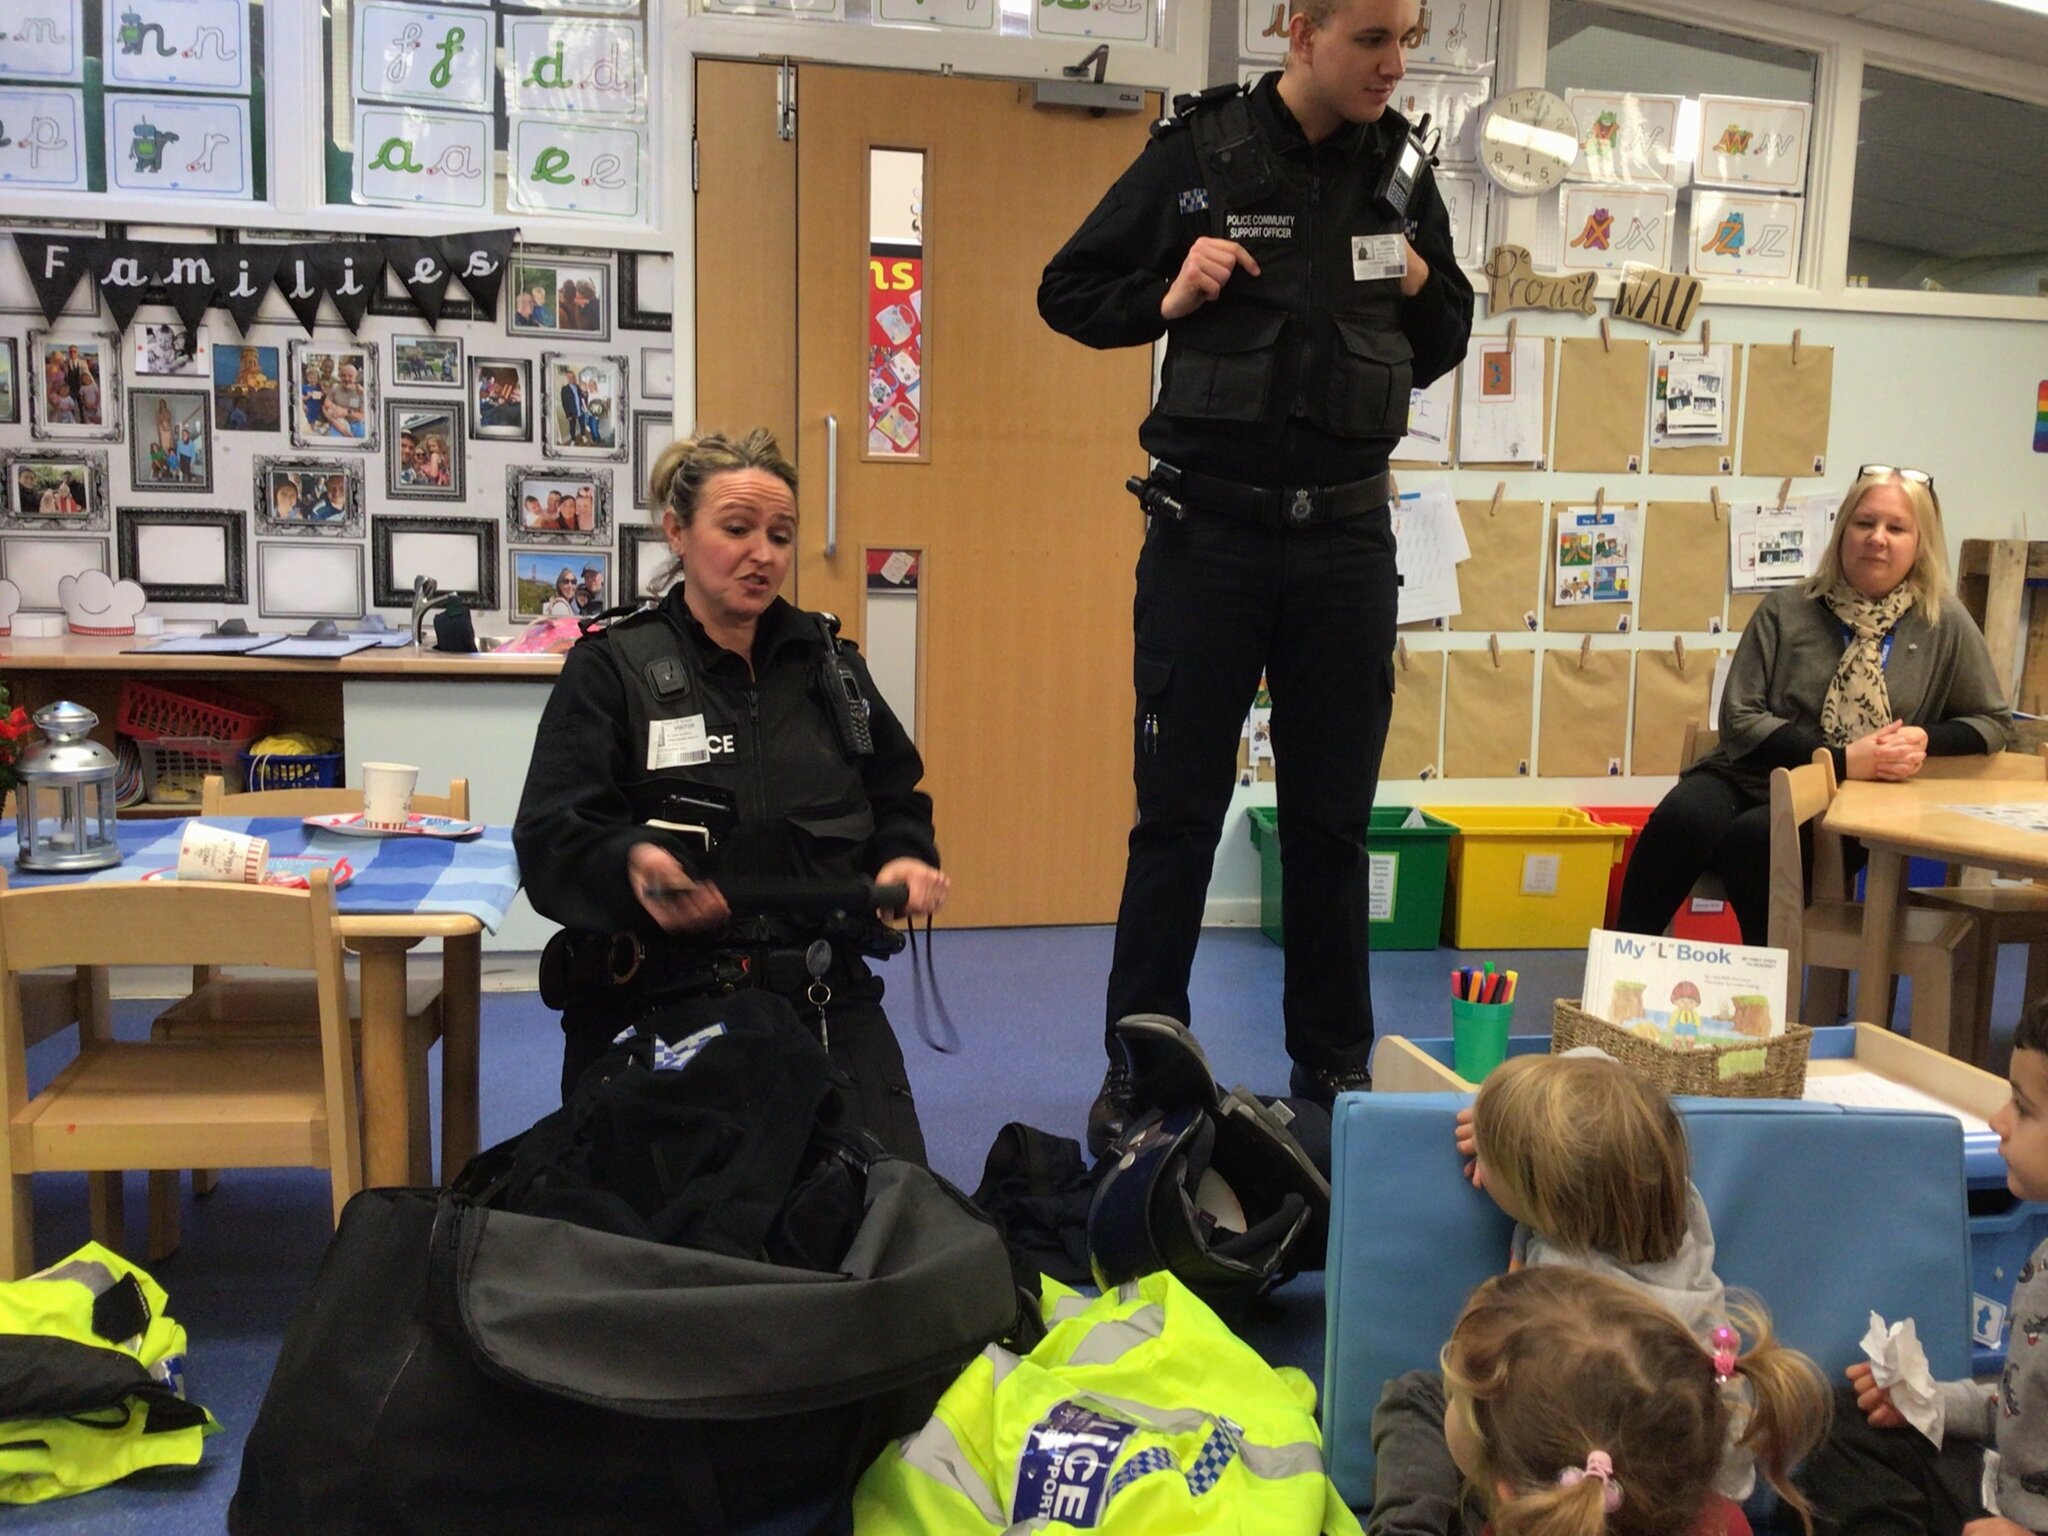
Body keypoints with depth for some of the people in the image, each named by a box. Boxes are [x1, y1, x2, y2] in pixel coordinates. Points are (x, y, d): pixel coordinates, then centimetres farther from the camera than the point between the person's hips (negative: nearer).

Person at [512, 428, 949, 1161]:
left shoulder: (828, 661, 13)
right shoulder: (612, 668, -1)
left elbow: (895, 797, 21)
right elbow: (550, 844, -9)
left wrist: (906, 857, -2)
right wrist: (630, 866, -31)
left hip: (825, 999, 4)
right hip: (658, 1007, -3)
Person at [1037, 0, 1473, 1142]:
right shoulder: (1200, 154, -3)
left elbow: (1442, 351, 18)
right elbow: (1069, 294, 3)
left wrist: (1423, 293, -2)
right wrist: (1166, 299, -14)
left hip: (1347, 535, 3)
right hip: (1210, 528, -3)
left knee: (1335, 813, 10)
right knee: (1178, 810, 4)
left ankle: (1336, 1067, 24)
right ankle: (1139, 1068, 17)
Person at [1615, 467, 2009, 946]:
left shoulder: (1944, 625, 5)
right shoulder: (1786, 611, 4)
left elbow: (1993, 720, 16)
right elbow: (1740, 719, -3)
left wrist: (1927, 739, -7)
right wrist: (1840, 759, -16)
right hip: (1753, 777, 1)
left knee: (1753, 837, -34)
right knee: (1681, 818, -34)